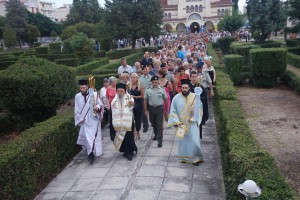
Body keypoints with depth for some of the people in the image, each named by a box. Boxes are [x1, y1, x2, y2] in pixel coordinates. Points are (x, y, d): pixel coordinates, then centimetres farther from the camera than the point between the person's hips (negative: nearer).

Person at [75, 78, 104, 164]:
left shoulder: (94, 94, -8)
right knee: (87, 137, 4)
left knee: (93, 136, -5)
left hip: (94, 119, -2)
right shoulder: (77, 96, -1)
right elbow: (77, 110, 5)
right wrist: (80, 119, -2)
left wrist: (97, 107, -22)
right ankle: (91, 153, 17)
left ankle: (91, 153, 2)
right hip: (84, 121, 2)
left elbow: (100, 104, 0)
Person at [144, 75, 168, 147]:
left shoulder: (162, 89, -3)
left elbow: (165, 100, 3)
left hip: (159, 108, -2)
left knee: (159, 125, -5)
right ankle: (156, 134, 41)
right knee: (153, 124, 17)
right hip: (151, 108, 3)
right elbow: (145, 101, 4)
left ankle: (160, 141, -3)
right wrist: (145, 110, 3)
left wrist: (166, 109, 3)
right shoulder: (148, 90, 0)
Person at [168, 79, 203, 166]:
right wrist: (176, 121, -13)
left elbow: (199, 110, -3)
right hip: (181, 124, 1)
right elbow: (173, 111, -2)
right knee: (183, 142, 13)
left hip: (192, 124, -1)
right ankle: (184, 158, 31)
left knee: (194, 141, -3)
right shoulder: (176, 98, -4)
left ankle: (196, 158, 18)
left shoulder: (195, 97, -6)